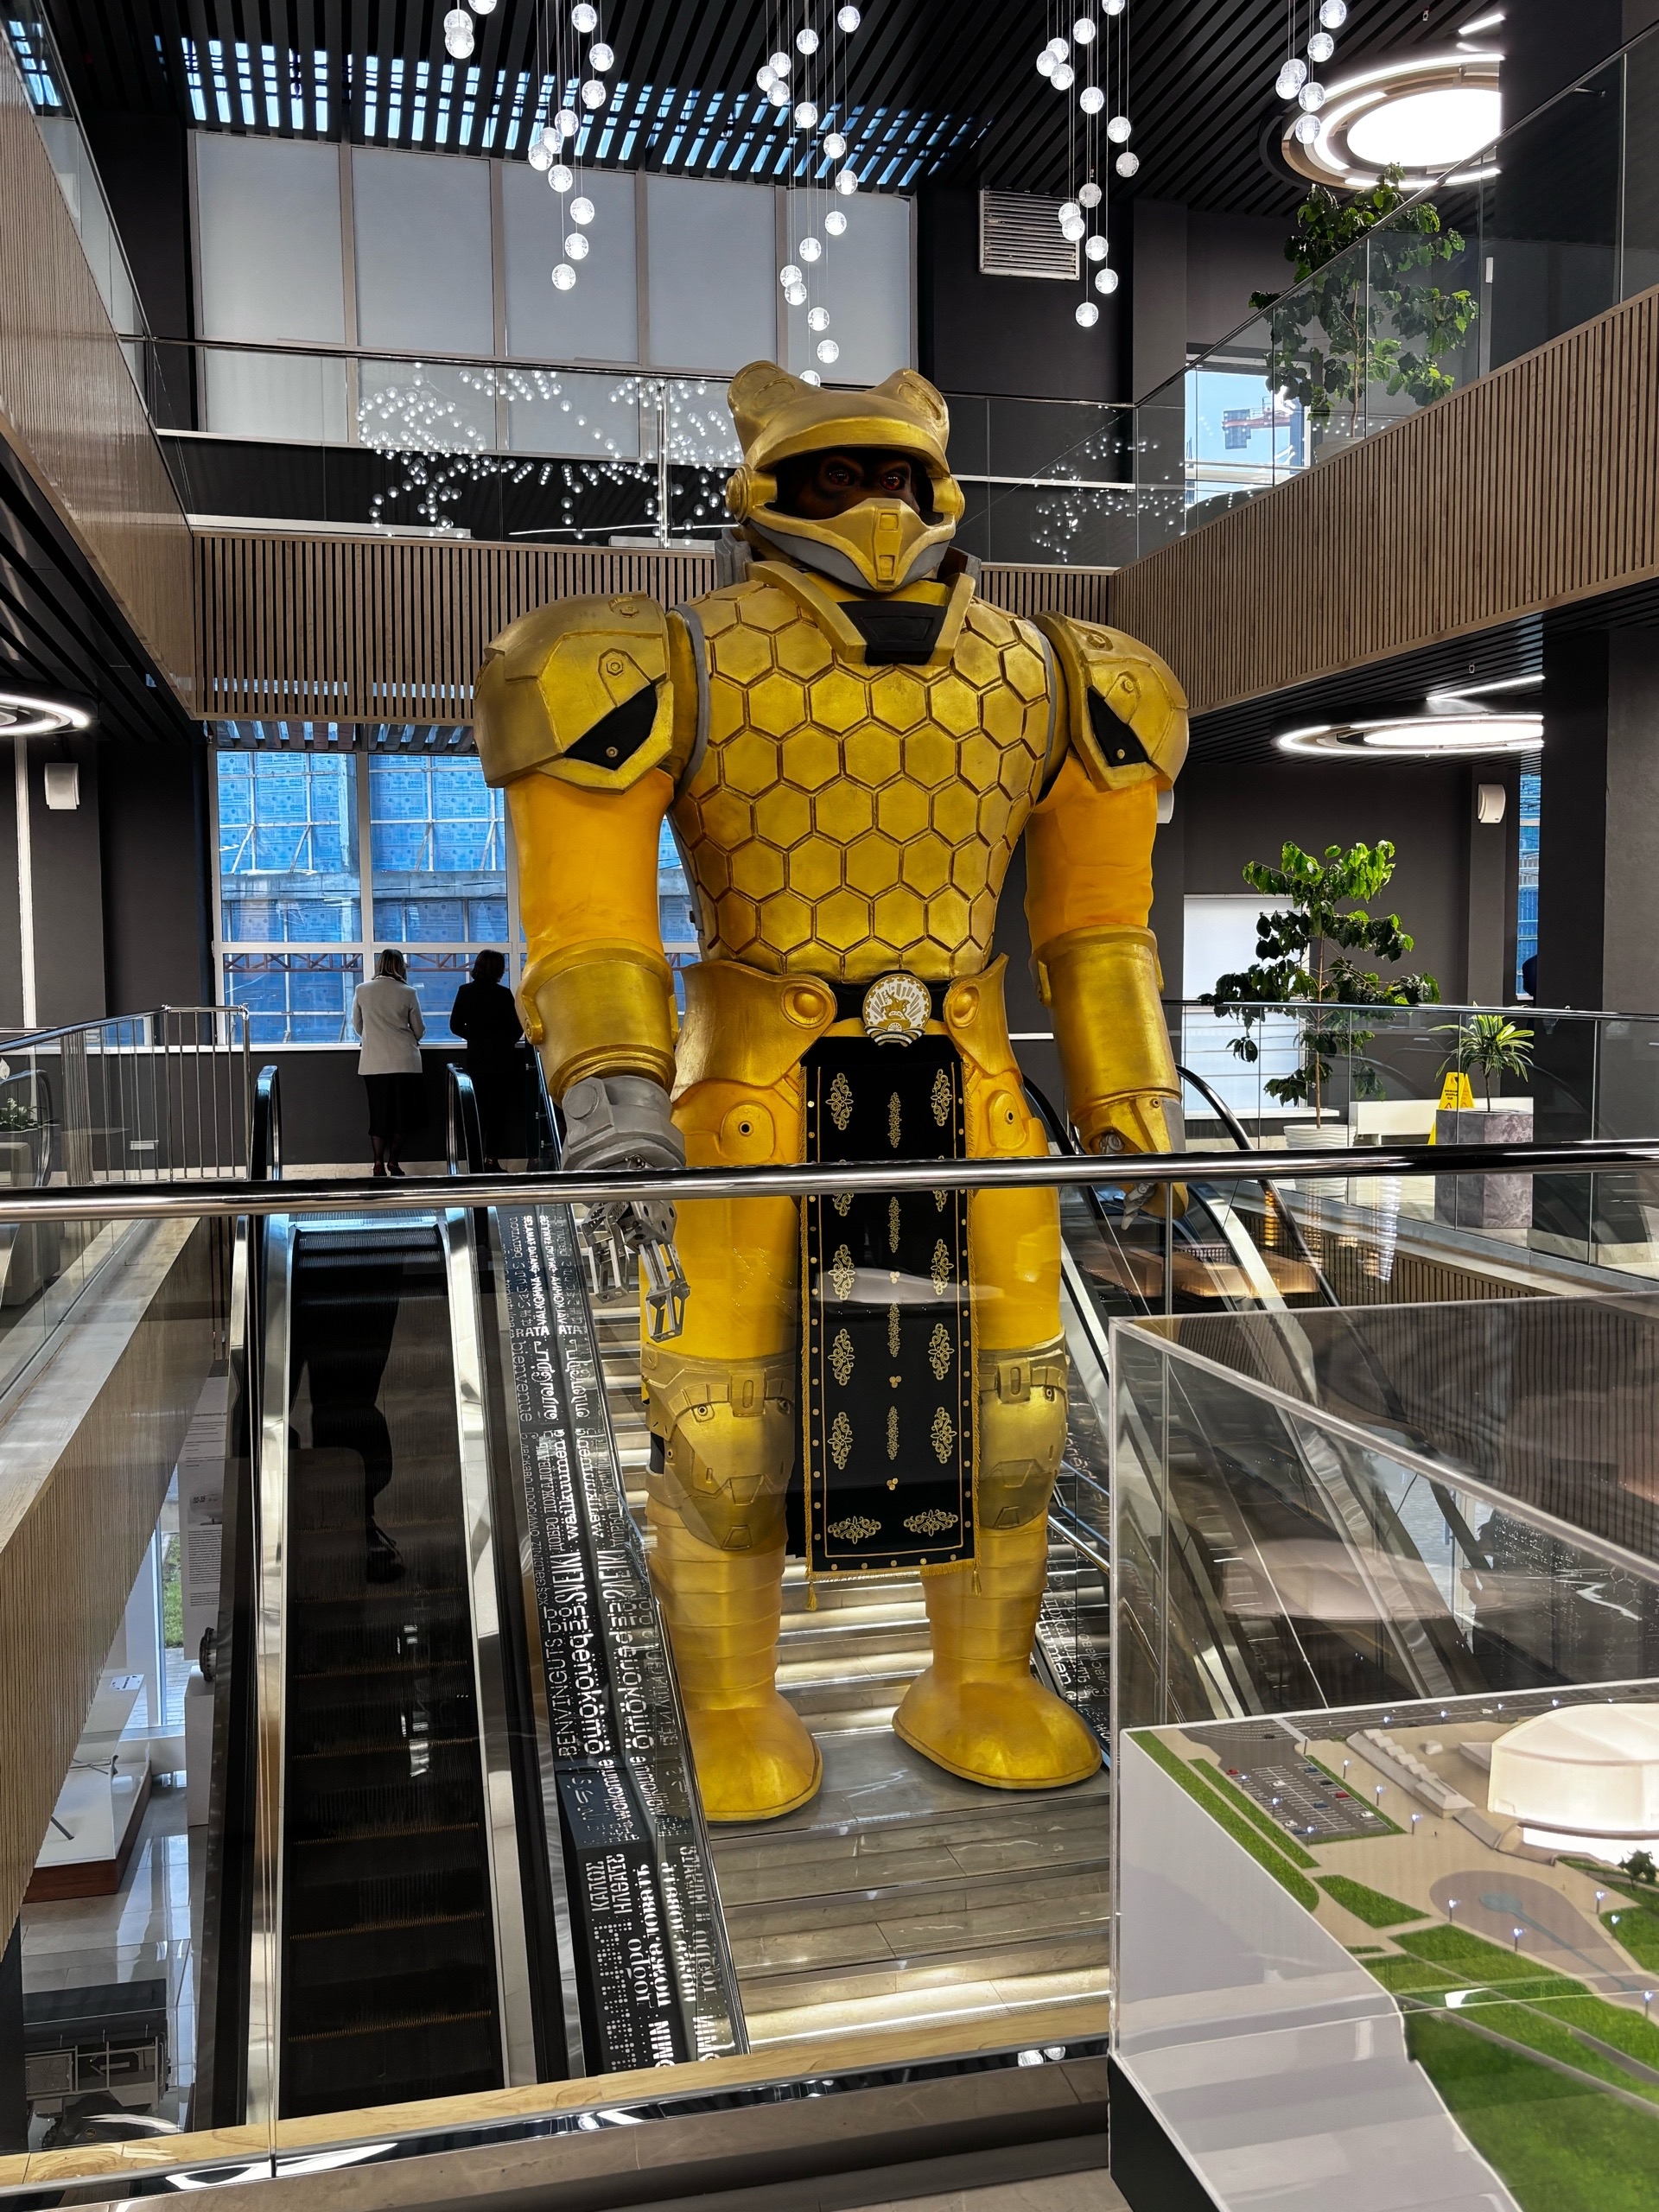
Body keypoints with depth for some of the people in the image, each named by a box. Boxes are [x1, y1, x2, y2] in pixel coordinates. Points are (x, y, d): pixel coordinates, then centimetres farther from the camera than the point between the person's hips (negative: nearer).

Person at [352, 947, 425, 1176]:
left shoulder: (362, 990, 1)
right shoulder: (407, 994, -4)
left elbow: (357, 1027, 12)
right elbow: (419, 1031, 4)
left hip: (373, 1063, 2)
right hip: (404, 1062, -2)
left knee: (378, 1113, 8)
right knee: (404, 1113, 10)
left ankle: (379, 1163, 5)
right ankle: (393, 1160, 8)